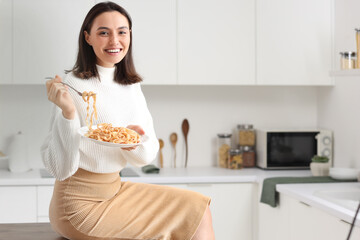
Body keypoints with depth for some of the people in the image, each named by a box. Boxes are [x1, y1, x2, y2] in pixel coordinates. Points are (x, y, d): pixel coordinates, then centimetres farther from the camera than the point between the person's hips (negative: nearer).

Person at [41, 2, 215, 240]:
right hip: (80, 200, -7)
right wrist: (67, 112, -31)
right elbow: (61, 168, -18)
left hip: (116, 190, 7)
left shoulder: (132, 86, 6)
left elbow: (148, 155, 5)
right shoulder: (73, 85, -15)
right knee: (192, 214, -8)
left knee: (197, 207, -2)